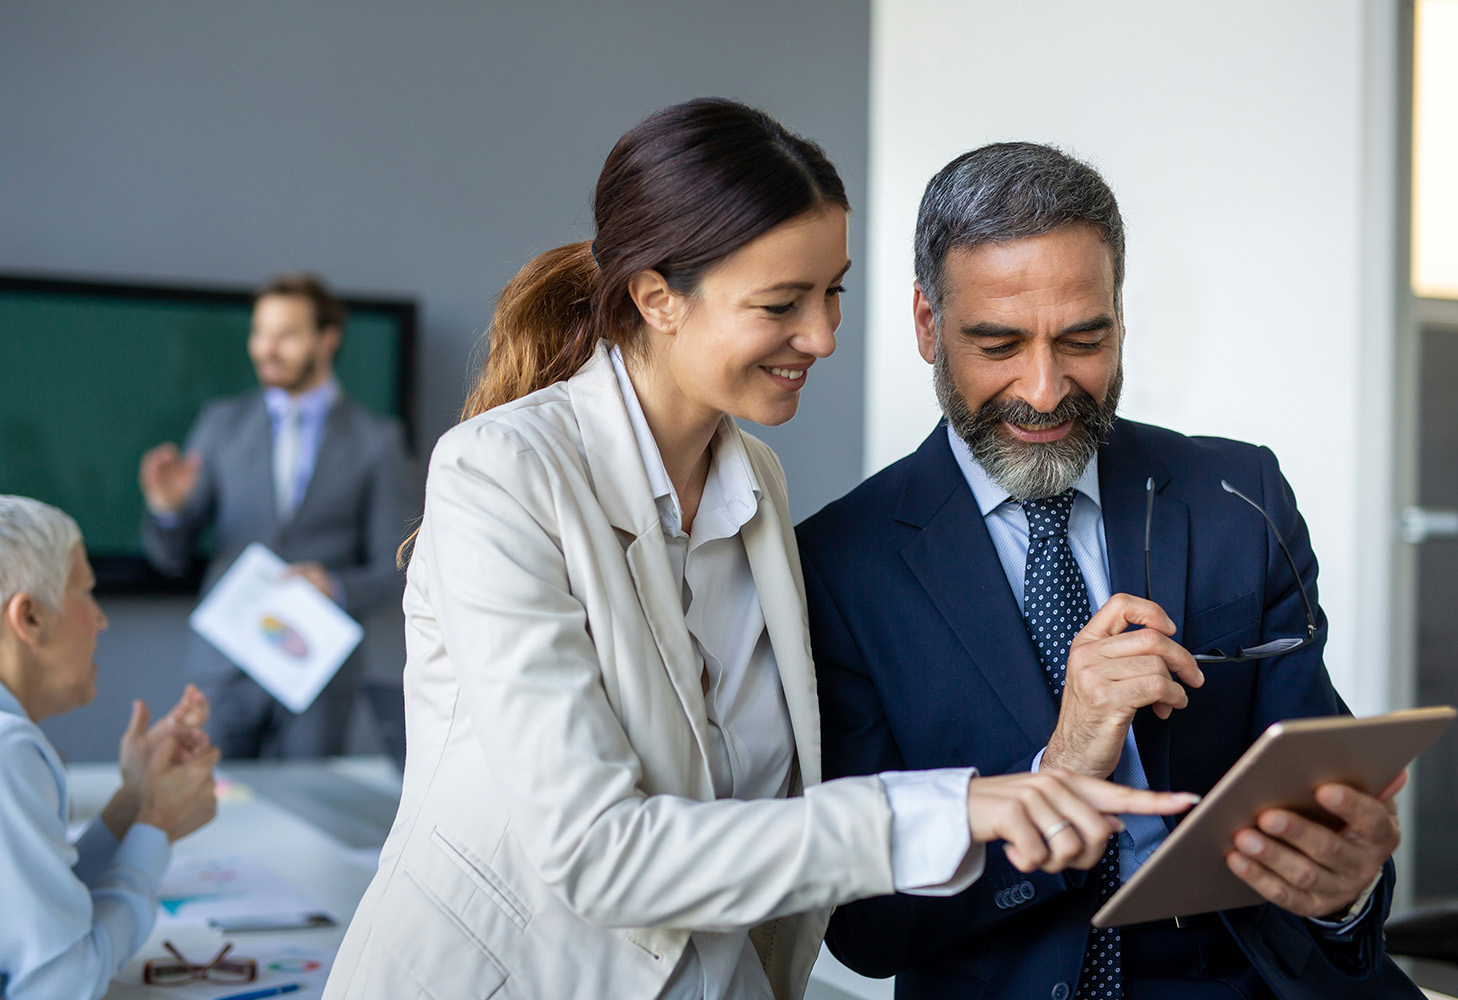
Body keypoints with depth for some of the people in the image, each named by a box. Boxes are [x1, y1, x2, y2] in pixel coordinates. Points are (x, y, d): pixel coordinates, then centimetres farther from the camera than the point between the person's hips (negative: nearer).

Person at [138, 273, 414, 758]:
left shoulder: (377, 440, 3)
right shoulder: (221, 423, 9)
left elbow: (391, 573, 2)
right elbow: (172, 556, 7)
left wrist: (335, 588, -18)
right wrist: (167, 507, -13)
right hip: (224, 666, 1)